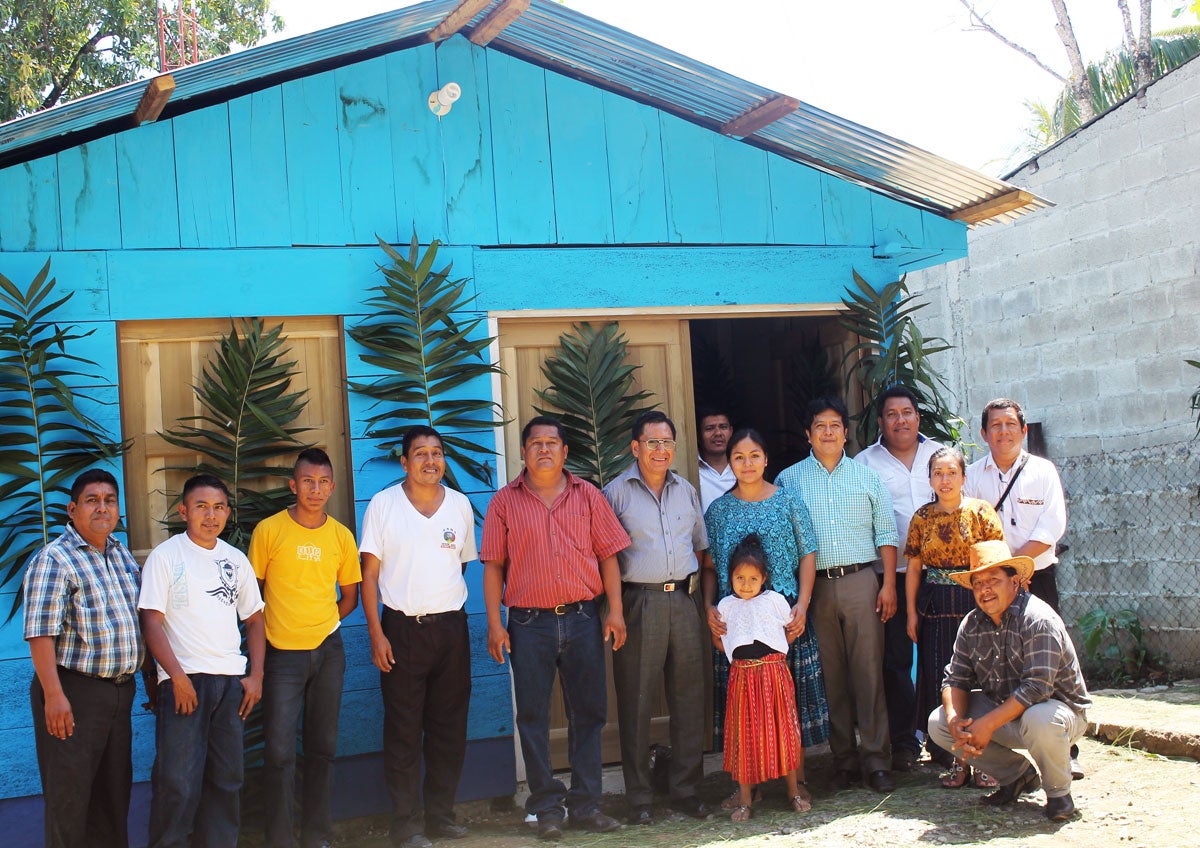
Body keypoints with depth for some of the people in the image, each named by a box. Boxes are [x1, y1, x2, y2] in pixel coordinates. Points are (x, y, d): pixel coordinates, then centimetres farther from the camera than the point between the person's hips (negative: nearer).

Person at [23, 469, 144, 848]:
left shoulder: (122, 555, 12)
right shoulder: (53, 561, -12)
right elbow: (41, 633, -18)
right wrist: (53, 695, -24)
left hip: (120, 690, 8)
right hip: (74, 691, -7)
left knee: (116, 788, 15)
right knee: (69, 792, -1)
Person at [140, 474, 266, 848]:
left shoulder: (236, 560, 13)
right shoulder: (165, 556, -1)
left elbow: (254, 619, 17)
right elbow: (152, 621, -7)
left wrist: (256, 676, 6)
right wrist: (177, 677, -15)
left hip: (231, 681, 5)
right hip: (184, 680, -5)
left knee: (227, 779, 8)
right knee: (177, 781, -9)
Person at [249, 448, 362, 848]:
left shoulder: (341, 536, 5)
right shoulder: (269, 530, -4)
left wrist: (320, 626, 3)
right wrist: (257, 654, -2)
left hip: (328, 651, 3)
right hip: (281, 654, -3)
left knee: (323, 748, 10)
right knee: (279, 752, -4)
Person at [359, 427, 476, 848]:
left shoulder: (460, 504, 7)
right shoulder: (383, 504, -1)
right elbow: (370, 573, -2)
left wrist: (446, 603, 9)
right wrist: (376, 633, -9)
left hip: (451, 626, 3)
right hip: (402, 628, -3)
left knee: (449, 726, 8)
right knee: (403, 730, 0)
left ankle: (441, 813, 21)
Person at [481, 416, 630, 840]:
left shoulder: (588, 496, 8)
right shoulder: (505, 502, 5)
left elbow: (608, 556, 6)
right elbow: (493, 566, 3)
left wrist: (616, 611, -2)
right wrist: (494, 623, -4)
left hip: (582, 618, 1)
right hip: (529, 622, -1)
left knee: (588, 713, 5)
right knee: (534, 717, 3)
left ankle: (585, 805, 15)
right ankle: (547, 808, 13)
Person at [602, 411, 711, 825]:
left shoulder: (687, 491, 14)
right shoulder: (616, 493, 0)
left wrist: (699, 596, 14)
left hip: (683, 601, 4)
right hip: (638, 602, -4)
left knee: (689, 697, 6)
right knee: (635, 701, -1)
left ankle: (686, 789, 17)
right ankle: (639, 797, 8)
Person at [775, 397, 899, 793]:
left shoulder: (867, 475, 11)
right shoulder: (790, 479, 9)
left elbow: (886, 533, 9)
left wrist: (889, 584, -1)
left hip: (860, 582, 0)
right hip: (814, 586, 0)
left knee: (868, 671, -4)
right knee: (831, 675, 3)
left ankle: (876, 760, 1)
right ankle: (844, 760, 11)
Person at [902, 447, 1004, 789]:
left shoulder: (980, 511, -1)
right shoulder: (922, 517, 7)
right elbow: (914, 567, 8)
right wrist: (911, 611, 4)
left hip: (974, 602, -3)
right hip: (935, 607, 3)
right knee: (941, 680, 3)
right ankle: (957, 759, 13)